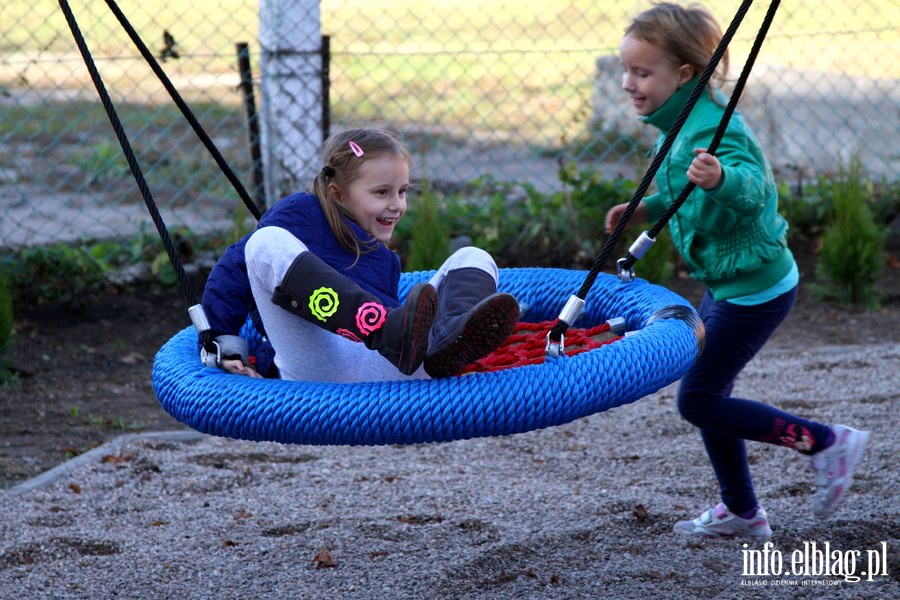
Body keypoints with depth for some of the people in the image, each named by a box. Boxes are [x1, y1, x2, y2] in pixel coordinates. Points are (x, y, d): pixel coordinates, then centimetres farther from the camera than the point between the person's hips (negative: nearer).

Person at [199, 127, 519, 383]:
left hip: (394, 373, 5)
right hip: (324, 369, -5)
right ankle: (386, 328, -45)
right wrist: (228, 349, 3)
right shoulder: (300, 214, 15)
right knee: (268, 242, -21)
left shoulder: (386, 260, 34)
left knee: (473, 258, 6)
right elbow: (232, 270, 9)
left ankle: (447, 340, -35)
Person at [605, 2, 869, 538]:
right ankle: (742, 513, 29)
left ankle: (827, 442, 4)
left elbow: (751, 185, -42)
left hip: (754, 288, -10)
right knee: (708, 395, 16)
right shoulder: (679, 123, 6)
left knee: (698, 400, -5)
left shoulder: (711, 130, -25)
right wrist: (646, 209, 9)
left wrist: (719, 178, -62)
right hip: (728, 284, 10)